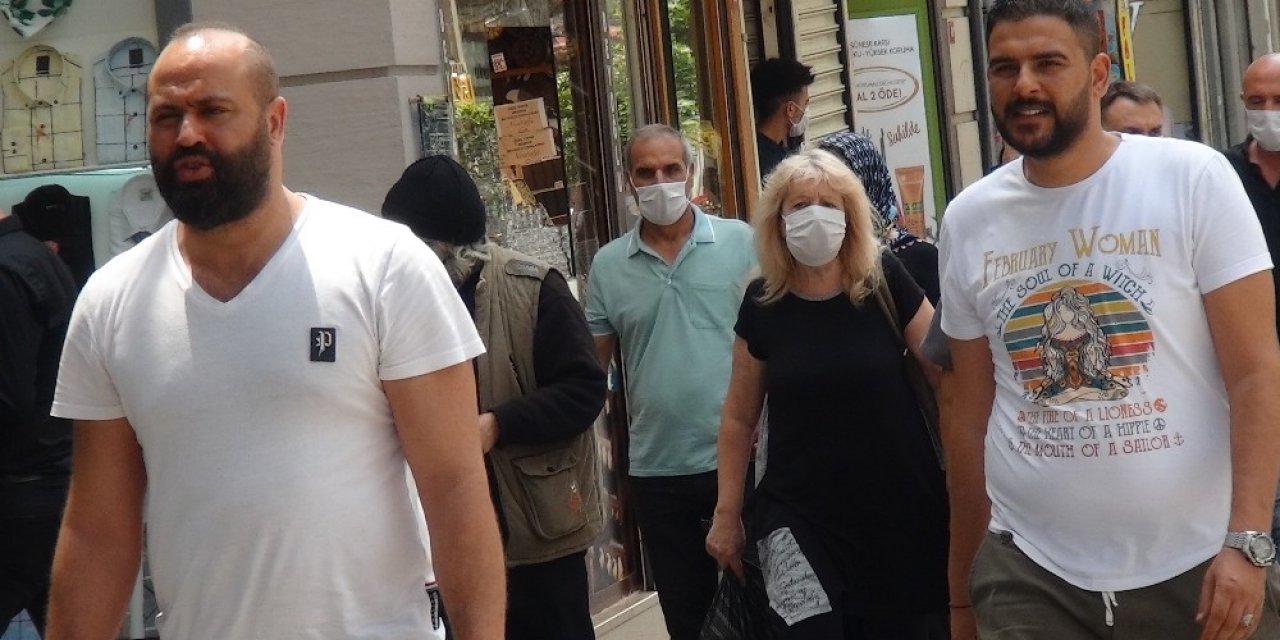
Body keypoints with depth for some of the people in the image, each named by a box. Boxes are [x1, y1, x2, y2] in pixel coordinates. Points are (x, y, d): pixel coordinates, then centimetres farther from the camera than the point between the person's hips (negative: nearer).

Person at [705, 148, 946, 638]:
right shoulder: (763, 304, -1)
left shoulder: (884, 281, -5)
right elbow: (739, 417, 8)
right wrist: (727, 513, 7)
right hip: (801, 512, 0)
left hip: (901, 508, 0)